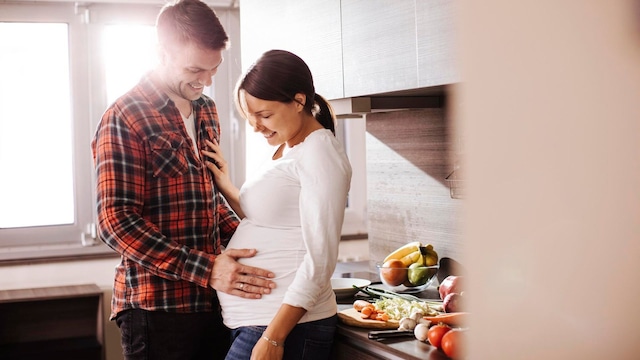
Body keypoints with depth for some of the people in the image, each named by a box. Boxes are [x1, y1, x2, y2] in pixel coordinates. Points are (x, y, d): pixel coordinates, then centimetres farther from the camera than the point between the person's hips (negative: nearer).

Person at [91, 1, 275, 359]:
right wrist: (206, 269, -23)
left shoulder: (206, 110, 12)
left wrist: (247, 241, 4)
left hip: (214, 299, 7)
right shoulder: (125, 118, -11)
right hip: (158, 306, -7)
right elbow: (116, 222, -18)